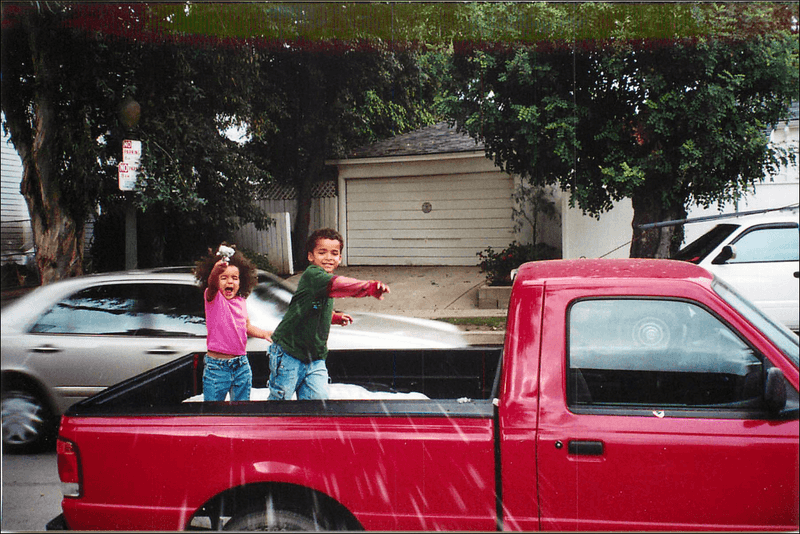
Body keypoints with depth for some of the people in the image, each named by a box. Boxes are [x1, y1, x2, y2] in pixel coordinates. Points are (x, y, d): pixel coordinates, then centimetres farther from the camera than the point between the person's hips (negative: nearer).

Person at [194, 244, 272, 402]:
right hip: (217, 366, -5)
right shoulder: (213, 297, -7)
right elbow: (211, 284, -31)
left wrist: (265, 333, 4)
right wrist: (216, 270, -52)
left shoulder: (241, 301, 9)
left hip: (242, 366, 5)